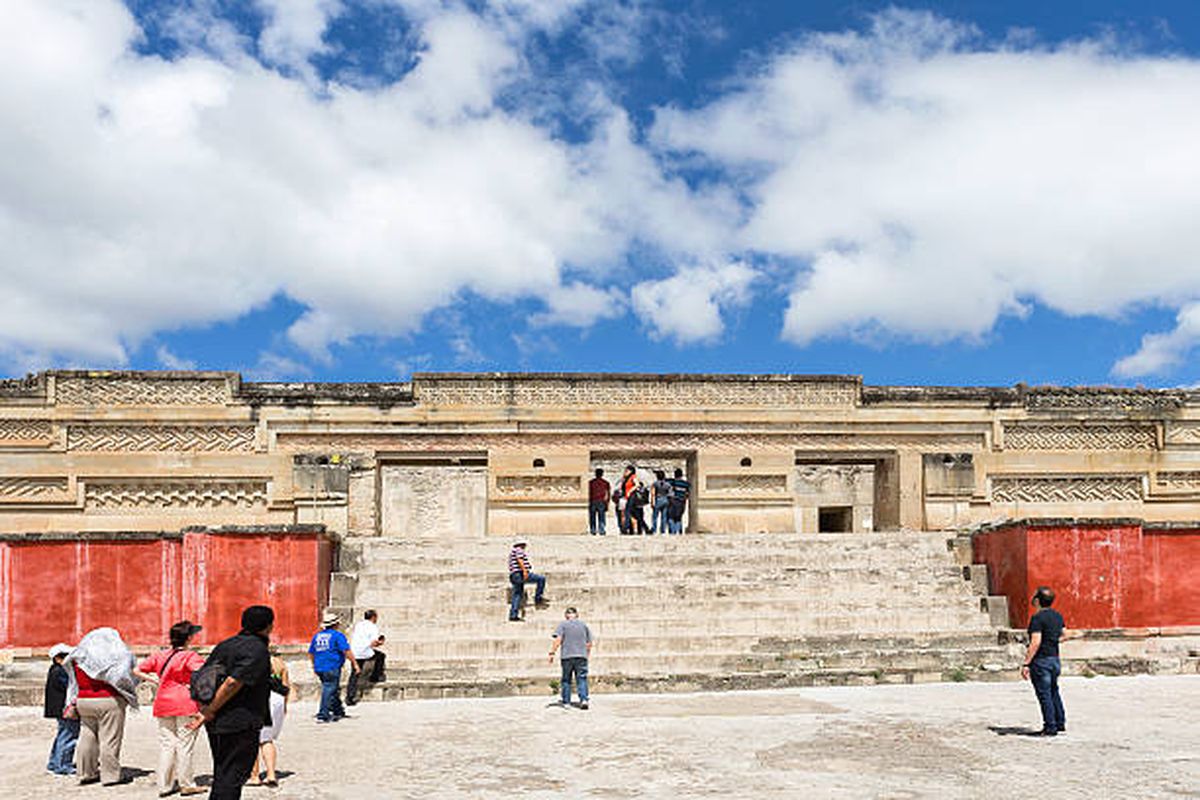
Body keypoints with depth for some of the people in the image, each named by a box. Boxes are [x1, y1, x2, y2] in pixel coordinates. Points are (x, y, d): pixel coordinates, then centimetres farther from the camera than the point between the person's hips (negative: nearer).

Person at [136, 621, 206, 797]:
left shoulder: (160, 655, 7)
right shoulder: (189, 656, -11)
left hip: (164, 703, 5)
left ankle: (164, 785, 16)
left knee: (166, 744, 12)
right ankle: (187, 785, 11)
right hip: (186, 703, -5)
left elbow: (138, 670, 12)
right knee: (185, 744, 4)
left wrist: (157, 681, 11)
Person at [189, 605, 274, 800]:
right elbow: (233, 683, -22)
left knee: (222, 775, 18)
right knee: (232, 777, -1)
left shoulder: (224, 645, 11)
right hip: (241, 725, -8)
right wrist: (210, 711, -14)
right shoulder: (258, 650, -15)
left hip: (216, 725, 8)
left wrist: (205, 709, 14)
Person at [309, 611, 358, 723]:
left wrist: (314, 666, 31)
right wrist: (355, 663, -8)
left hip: (319, 668, 7)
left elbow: (310, 653, 19)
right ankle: (323, 715, -8)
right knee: (329, 690, -5)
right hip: (332, 668, -7)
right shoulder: (337, 635, -7)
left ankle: (338, 711, 28)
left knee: (334, 689, 19)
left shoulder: (317, 636, 13)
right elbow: (347, 651, -13)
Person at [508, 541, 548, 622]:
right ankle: (538, 599, -8)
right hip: (520, 574, -10)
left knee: (517, 595, 10)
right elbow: (520, 560, -18)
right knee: (541, 578, -9)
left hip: (514, 577, 10)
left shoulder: (512, 552, 28)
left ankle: (513, 616, 6)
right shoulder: (519, 550, -1)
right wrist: (524, 570, -24)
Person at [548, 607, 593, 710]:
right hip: (581, 656, 1)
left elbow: (558, 640, -9)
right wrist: (587, 653, 25)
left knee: (566, 679, 9)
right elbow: (589, 642, 12)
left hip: (567, 656, -1)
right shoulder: (584, 624, 11)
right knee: (582, 679, 3)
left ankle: (566, 702, 11)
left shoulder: (563, 624, 2)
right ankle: (584, 699, -13)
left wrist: (552, 653, -9)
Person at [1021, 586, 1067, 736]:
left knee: (1044, 694, -1)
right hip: (1055, 659, 8)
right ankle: (1060, 724, 26)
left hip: (1041, 661, -8)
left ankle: (1050, 728, 3)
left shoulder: (1037, 618, -18)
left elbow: (1035, 643, -23)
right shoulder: (1058, 616, 7)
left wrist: (1026, 664, -21)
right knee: (1054, 692, 20)